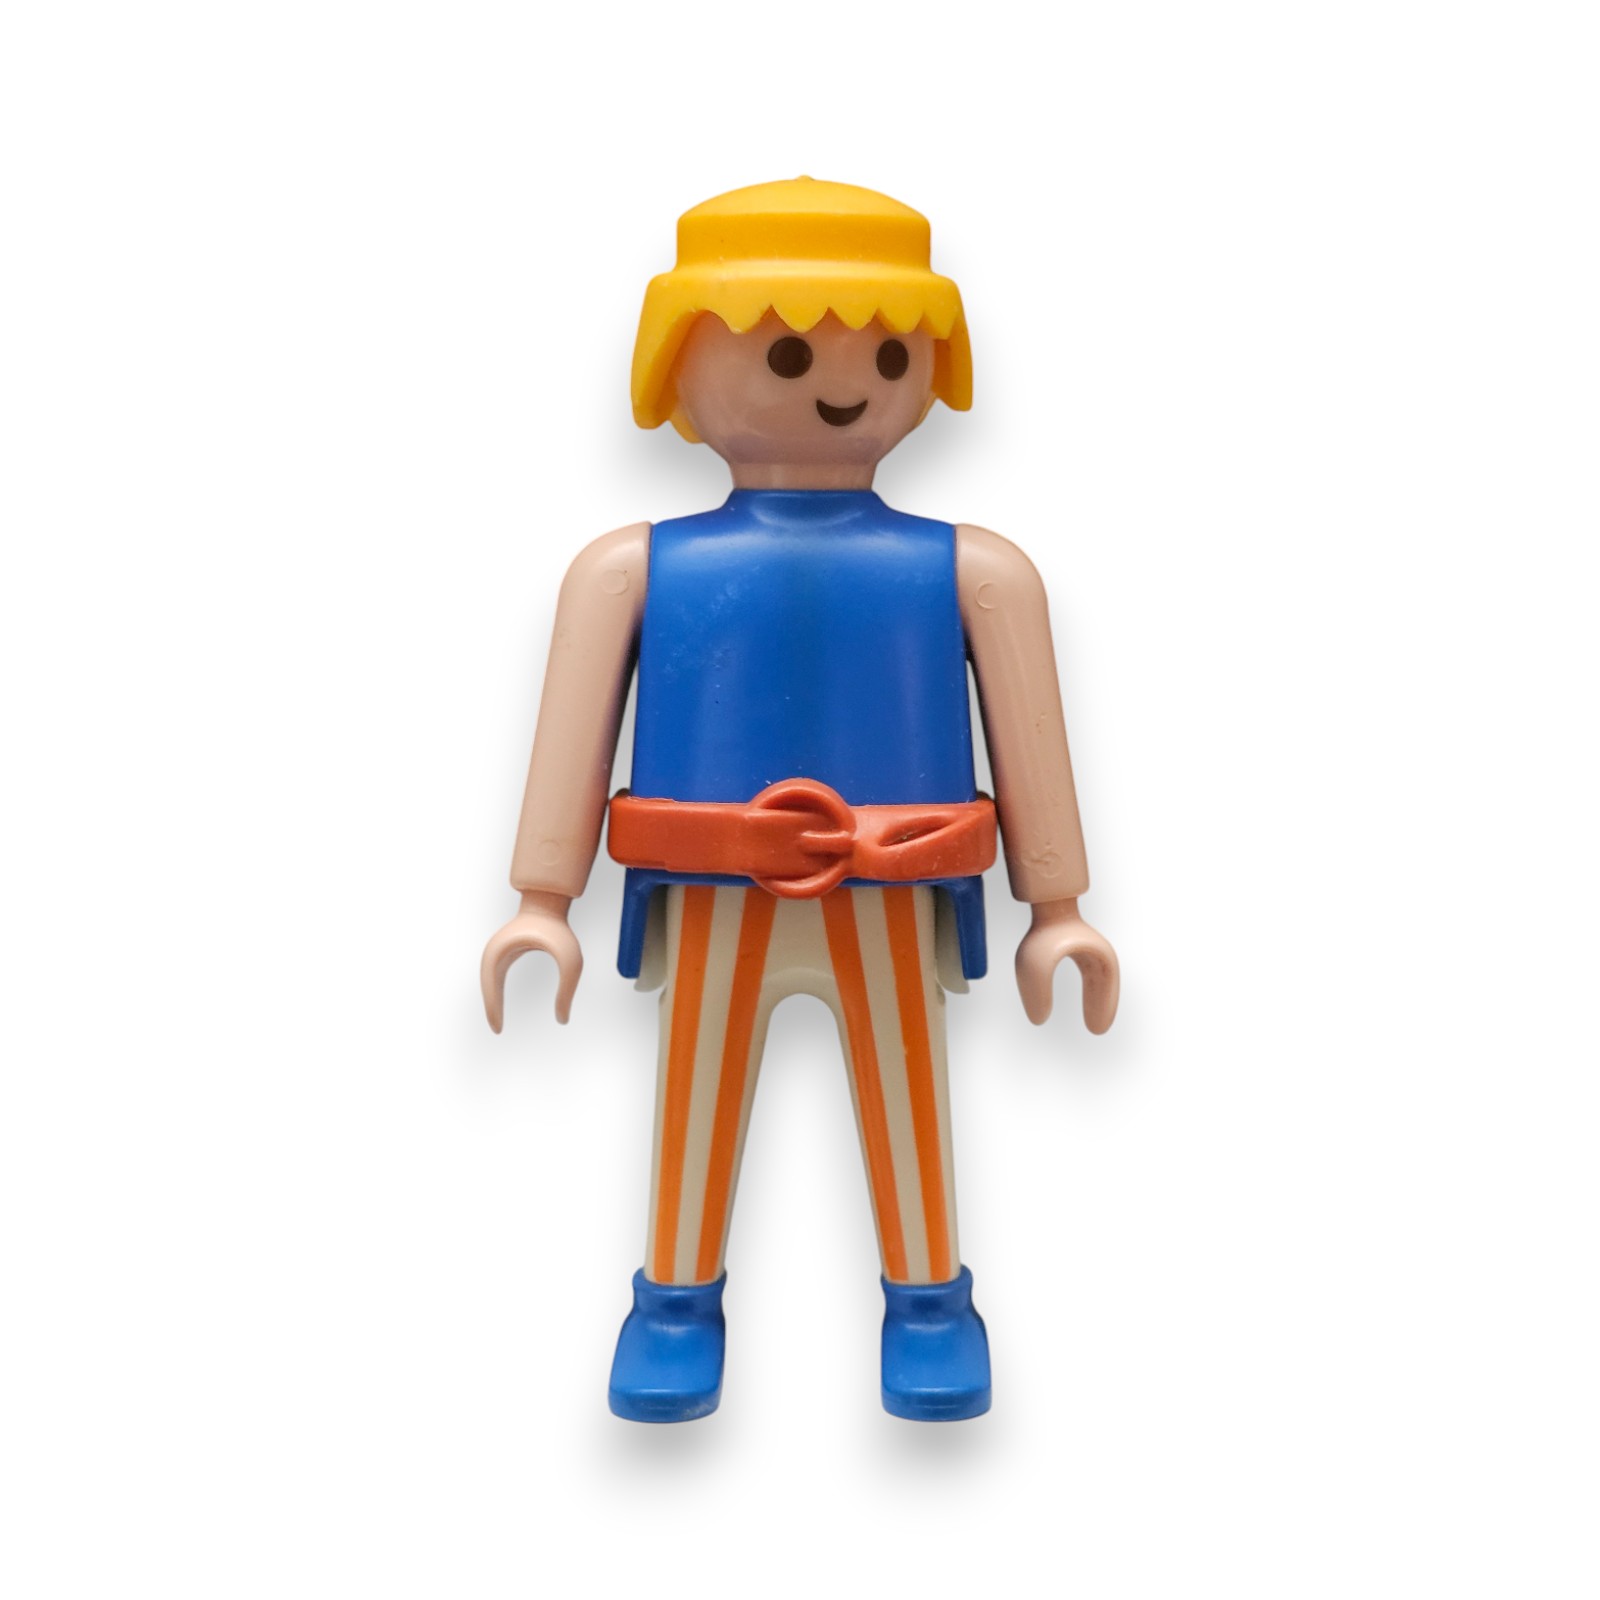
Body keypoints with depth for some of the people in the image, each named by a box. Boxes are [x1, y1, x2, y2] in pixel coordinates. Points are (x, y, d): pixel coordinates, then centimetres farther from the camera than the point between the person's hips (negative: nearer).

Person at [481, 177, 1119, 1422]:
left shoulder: (972, 570, 3)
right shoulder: (634, 568, 2)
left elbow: (1031, 746, 5)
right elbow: (572, 742, 3)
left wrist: (1058, 911, 4)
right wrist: (544, 904, 0)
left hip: (894, 903, 0)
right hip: (711, 904, 0)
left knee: (907, 1094, 11)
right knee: (696, 1094, 10)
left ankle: (929, 1301, 30)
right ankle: (678, 1300, 29)